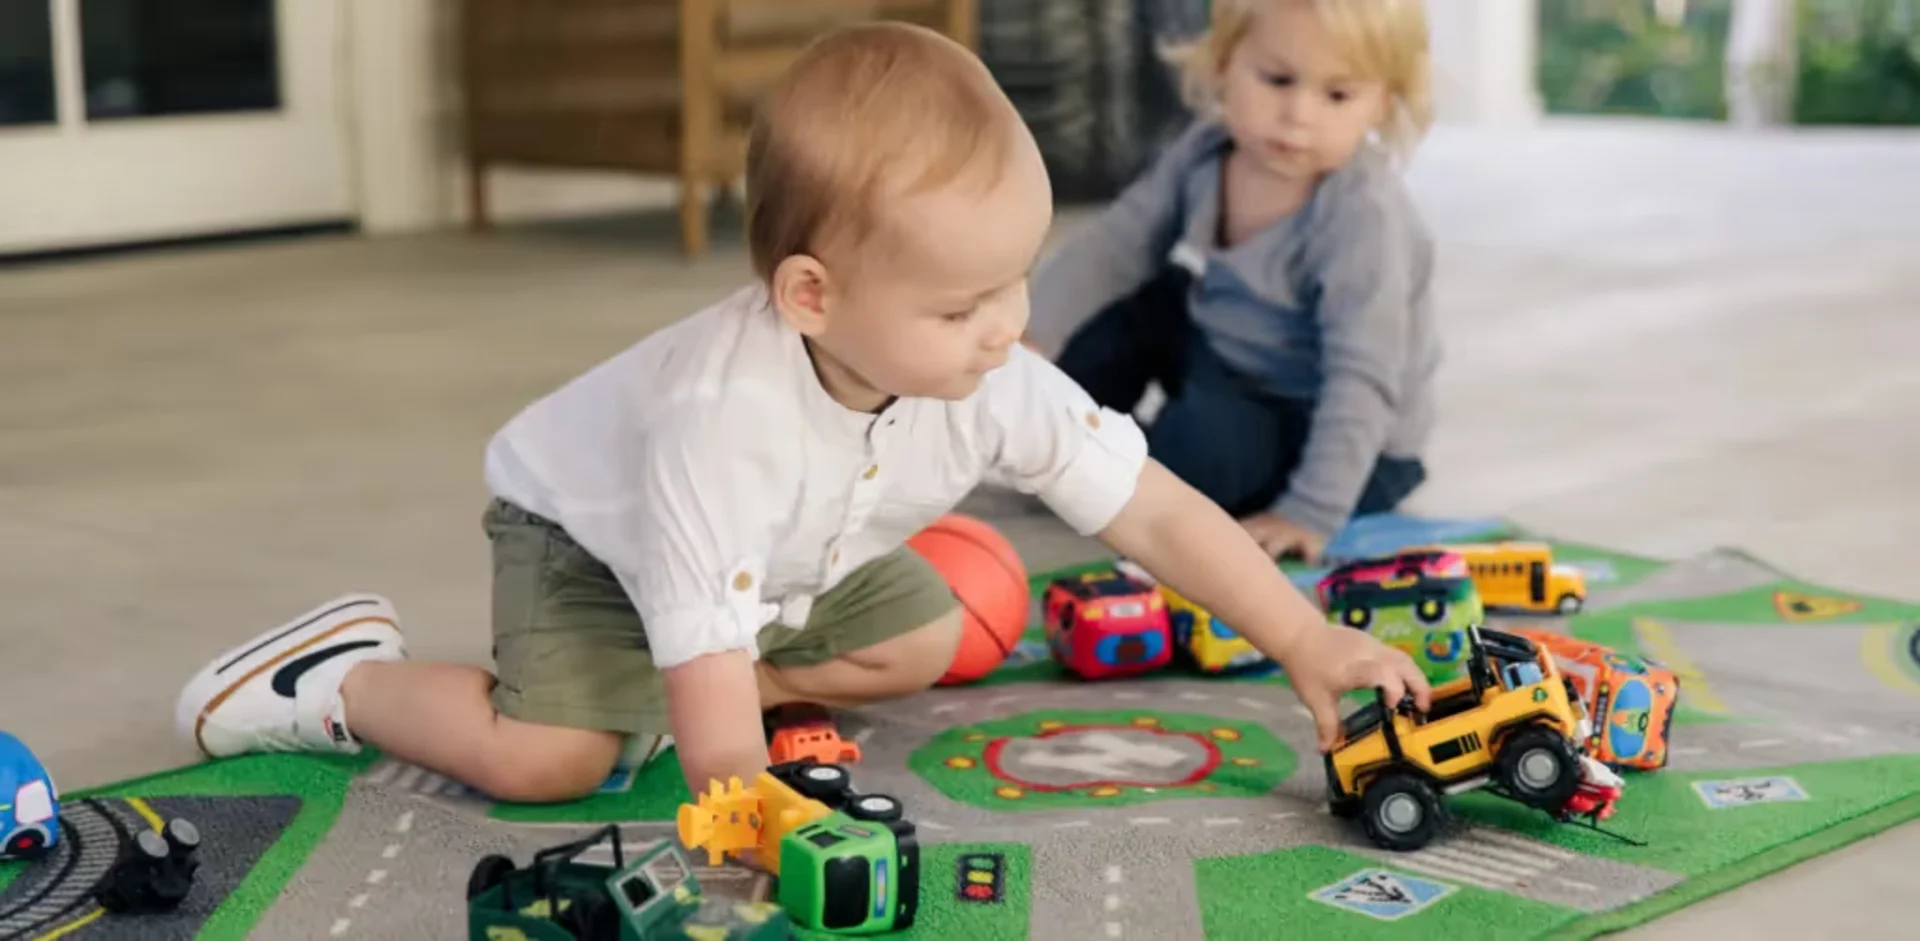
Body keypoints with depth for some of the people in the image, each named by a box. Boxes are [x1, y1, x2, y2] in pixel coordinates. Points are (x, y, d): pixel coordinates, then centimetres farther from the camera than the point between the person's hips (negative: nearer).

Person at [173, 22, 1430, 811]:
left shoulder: (998, 385, -28)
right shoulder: (722, 419, -45)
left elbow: (1157, 511, -21)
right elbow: (713, 704, -42)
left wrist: (1305, 640, -23)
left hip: (792, 562, 7)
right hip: (588, 525, -6)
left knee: (926, 644, 7)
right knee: (548, 760, -22)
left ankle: (659, 680, 11)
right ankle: (351, 678, 4)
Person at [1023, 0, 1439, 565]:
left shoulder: (1363, 216, -32)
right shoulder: (1206, 152, -10)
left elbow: (1362, 382, -34)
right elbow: (1112, 248, -4)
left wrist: (1311, 514, -39)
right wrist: (1029, 339, -17)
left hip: (1347, 447, -7)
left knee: (1203, 441, -31)